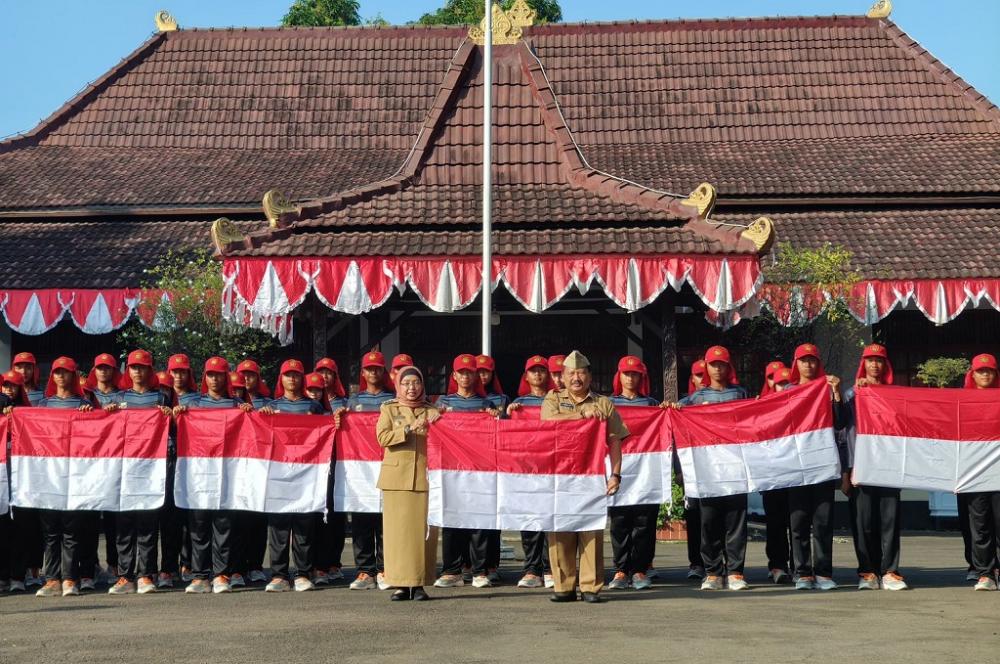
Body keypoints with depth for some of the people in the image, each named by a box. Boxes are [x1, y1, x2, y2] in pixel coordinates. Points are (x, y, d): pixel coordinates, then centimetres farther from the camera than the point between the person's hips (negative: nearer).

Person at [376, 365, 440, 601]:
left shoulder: (431, 411, 14)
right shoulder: (389, 409, 11)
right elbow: (382, 437, -4)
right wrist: (409, 429, -13)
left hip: (424, 478, 1)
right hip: (396, 478, -1)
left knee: (423, 529, -2)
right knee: (398, 530, -3)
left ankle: (419, 584, 2)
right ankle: (400, 583, 1)